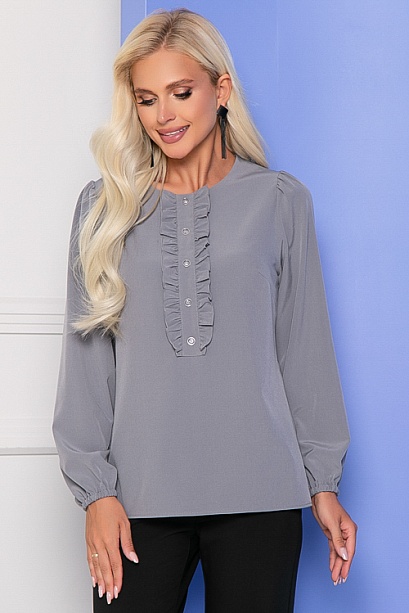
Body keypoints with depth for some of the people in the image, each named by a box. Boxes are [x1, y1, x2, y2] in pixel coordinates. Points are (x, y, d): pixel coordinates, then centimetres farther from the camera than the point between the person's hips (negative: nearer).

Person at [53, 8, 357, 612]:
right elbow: (86, 354, 5)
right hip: (138, 497, 1)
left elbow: (305, 349, 7)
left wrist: (324, 483, 6)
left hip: (259, 494, 0)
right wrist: (95, 488, -2)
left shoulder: (280, 200, 6)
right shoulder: (105, 205, 7)